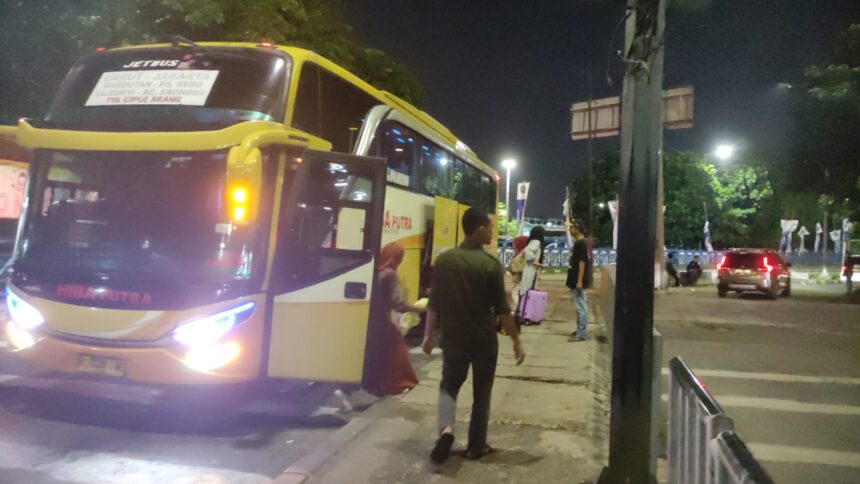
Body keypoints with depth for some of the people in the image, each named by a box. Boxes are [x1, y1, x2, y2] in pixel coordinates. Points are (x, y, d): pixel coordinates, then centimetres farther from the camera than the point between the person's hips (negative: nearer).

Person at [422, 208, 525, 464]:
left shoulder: (444, 260, -4)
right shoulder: (491, 264, -14)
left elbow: (434, 303, 0)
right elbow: (502, 309, -12)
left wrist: (429, 335, 11)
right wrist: (516, 342, -2)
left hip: (453, 337, 2)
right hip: (484, 339, -2)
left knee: (449, 385, 19)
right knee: (481, 392, 14)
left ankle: (446, 429, -4)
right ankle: (476, 446, 22)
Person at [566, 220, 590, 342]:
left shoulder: (581, 243, -15)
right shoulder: (578, 242, 15)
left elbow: (582, 262, -20)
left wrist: (580, 281, -23)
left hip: (578, 281, -10)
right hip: (575, 280, 10)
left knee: (581, 307, -6)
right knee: (580, 306, 14)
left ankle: (582, 334, -3)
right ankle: (580, 330, 22)